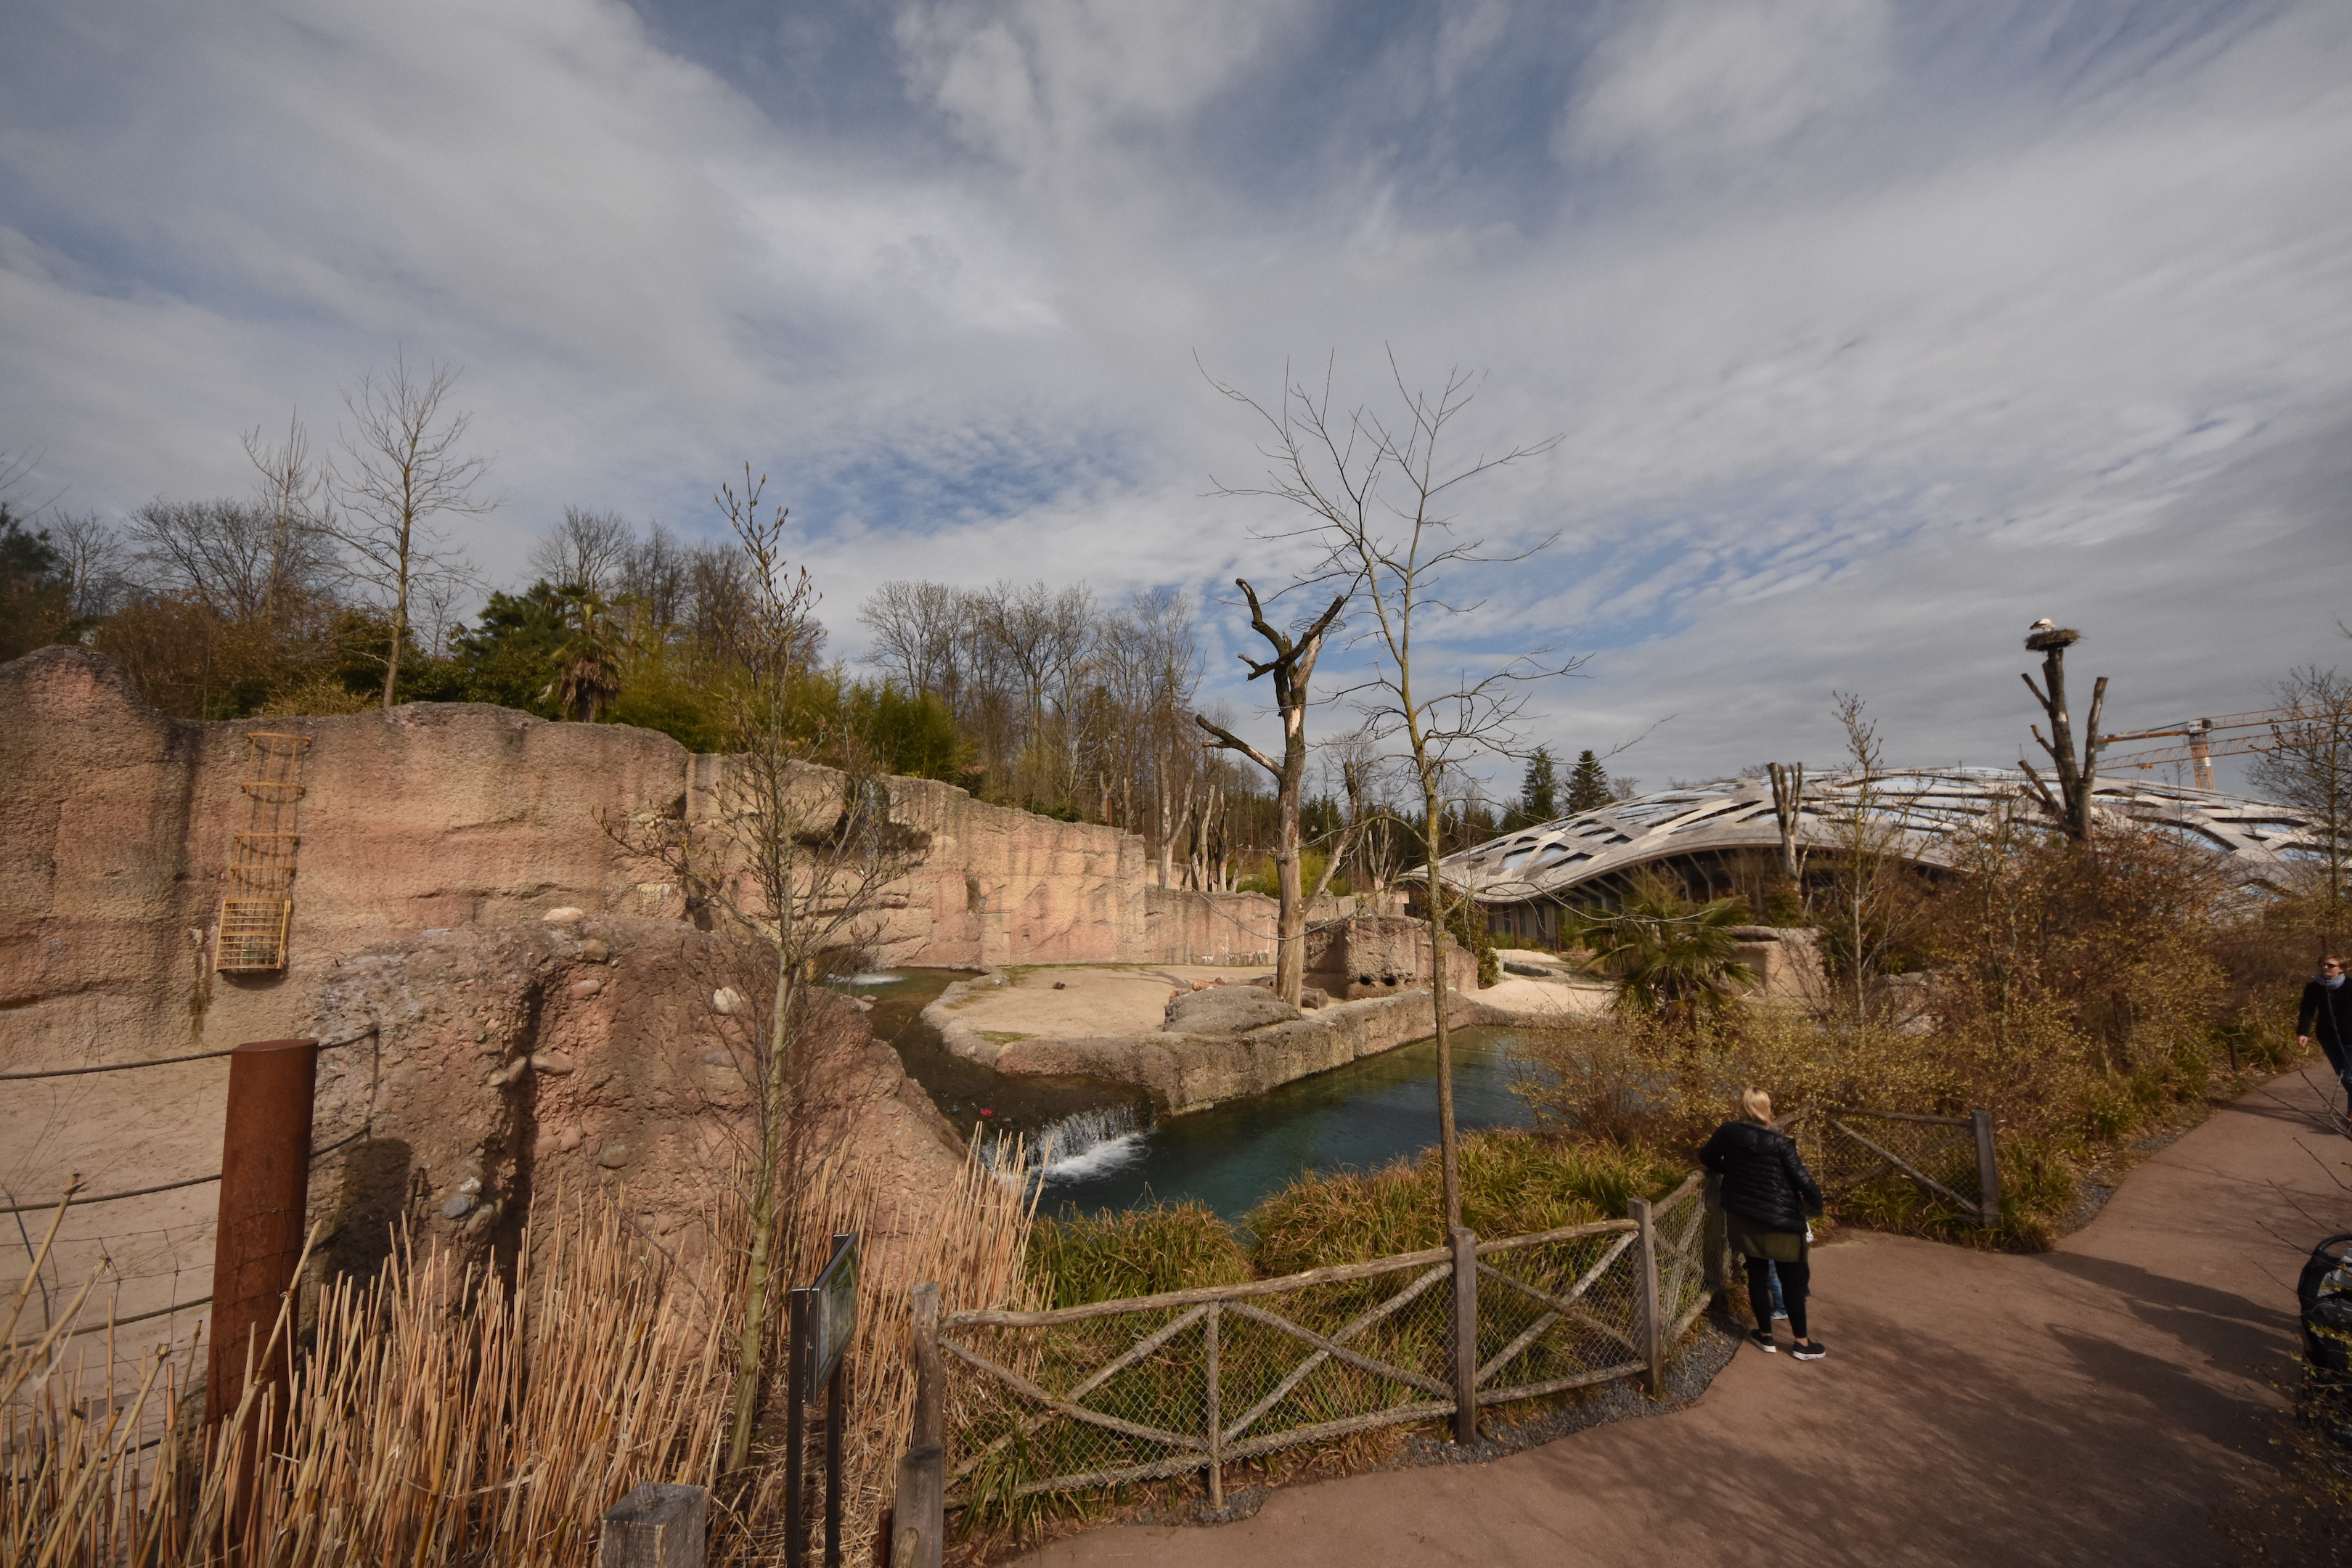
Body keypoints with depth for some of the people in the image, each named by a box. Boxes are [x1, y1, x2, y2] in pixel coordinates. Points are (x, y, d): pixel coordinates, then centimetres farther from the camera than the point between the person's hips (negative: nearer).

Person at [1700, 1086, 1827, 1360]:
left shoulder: (1728, 1133, -5)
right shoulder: (1780, 1143, -17)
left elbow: (1707, 1158, 9)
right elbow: (1802, 1179, -13)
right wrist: (1816, 1203, 7)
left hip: (1743, 1218, 3)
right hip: (1780, 1220, -3)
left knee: (1757, 1274, 16)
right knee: (1792, 1279, 11)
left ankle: (1765, 1336, 26)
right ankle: (1802, 1343, 21)